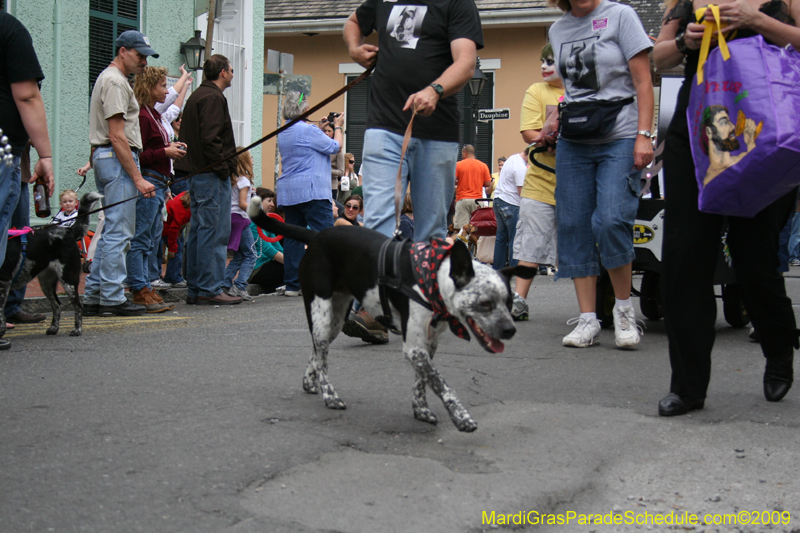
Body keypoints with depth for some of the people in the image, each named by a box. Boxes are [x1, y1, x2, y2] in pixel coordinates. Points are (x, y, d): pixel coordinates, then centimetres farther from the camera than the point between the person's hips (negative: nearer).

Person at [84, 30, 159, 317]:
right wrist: (138, 178, -21)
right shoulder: (115, 81, -12)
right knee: (119, 232, -8)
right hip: (117, 159, -11)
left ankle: (93, 296, 15)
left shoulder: (111, 79, 22)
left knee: (111, 231, 13)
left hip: (105, 158, 11)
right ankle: (112, 298, -5)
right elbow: (117, 136, -20)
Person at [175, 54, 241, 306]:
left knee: (198, 230, 11)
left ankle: (195, 289, 15)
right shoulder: (213, 98, -11)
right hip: (212, 175, -11)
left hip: (196, 173, 11)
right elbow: (210, 139, -21)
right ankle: (209, 290, -8)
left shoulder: (196, 96, 20)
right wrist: (223, 169, -17)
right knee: (215, 231, -8)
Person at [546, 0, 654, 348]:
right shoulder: (558, 29, 15)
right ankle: (587, 320, 5)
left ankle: (623, 308, 2)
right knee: (573, 227, -1)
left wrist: (644, 135, -13)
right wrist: (554, 122, 9)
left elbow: (643, 82, -4)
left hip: (620, 139, -5)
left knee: (611, 221, -19)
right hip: (573, 143, 5)